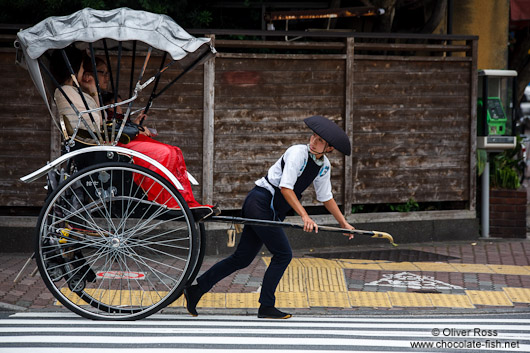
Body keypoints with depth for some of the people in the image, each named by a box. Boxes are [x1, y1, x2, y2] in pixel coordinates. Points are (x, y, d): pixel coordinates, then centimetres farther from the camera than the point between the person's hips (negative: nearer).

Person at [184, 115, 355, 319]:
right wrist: (304, 216, -29)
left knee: (242, 258, 9)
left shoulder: (323, 166, 10)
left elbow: (326, 197, 22)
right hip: (261, 202, -8)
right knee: (283, 254, -9)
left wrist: (344, 223, 21)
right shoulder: (298, 153, -15)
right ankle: (266, 307, -1)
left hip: (270, 212, 8)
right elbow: (285, 188, -22)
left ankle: (196, 289, 15)